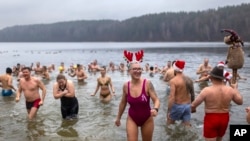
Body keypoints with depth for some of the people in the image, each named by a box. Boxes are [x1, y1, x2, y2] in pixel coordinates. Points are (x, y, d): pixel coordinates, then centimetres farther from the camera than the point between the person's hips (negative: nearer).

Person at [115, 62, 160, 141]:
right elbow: (123, 103, 6)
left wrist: (155, 109, -38)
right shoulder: (126, 86, -9)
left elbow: (156, 100, -16)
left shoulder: (147, 83, -18)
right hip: (132, 119, 1)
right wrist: (118, 117, 14)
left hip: (147, 119, -1)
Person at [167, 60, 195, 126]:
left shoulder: (173, 80, -15)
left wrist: (168, 111, -19)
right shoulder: (189, 79, 3)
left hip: (177, 106, -5)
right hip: (187, 106, 5)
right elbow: (192, 94, 12)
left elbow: (172, 97, -22)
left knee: (169, 126, 14)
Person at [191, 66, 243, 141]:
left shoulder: (207, 90, -18)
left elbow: (193, 105, -16)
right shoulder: (230, 90, -7)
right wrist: (235, 89, 21)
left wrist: (193, 108, 8)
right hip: (224, 119, 5)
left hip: (211, 119, -5)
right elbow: (240, 102, 9)